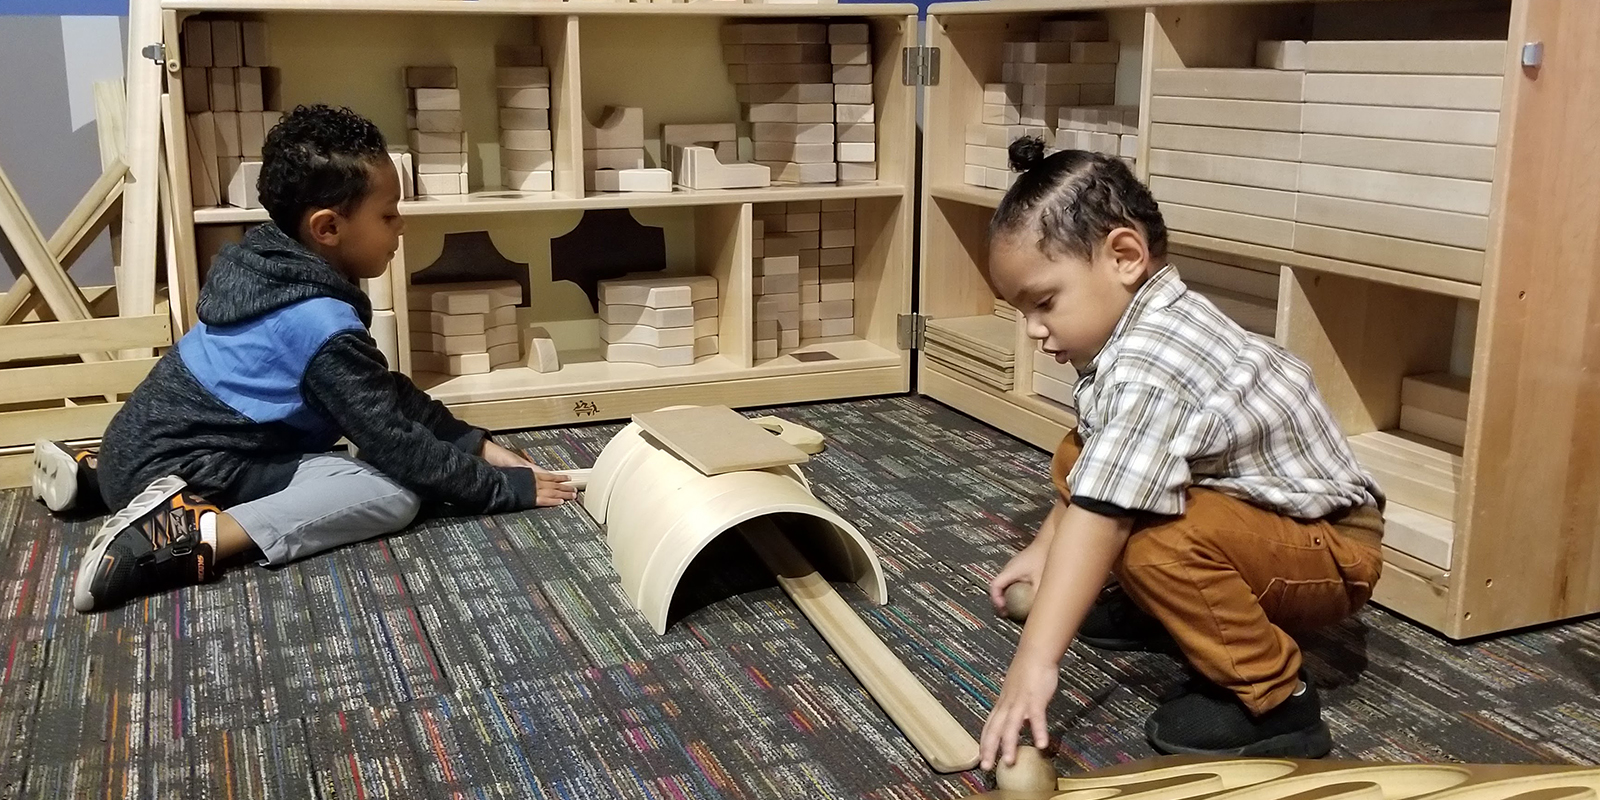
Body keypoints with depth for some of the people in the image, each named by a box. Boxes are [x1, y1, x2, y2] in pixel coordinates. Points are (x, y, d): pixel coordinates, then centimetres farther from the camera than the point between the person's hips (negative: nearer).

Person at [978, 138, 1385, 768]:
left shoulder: (1150, 368, -34)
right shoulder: (1135, 326, -2)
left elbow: (1099, 515, -40)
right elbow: (1095, 473, 12)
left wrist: (1035, 661, -41)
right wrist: (1042, 550, 14)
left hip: (1329, 550, -10)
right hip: (1251, 502, 10)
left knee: (1158, 546, -36)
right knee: (1078, 459, 5)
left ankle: (1274, 701, -15)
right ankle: (1165, 611, 17)